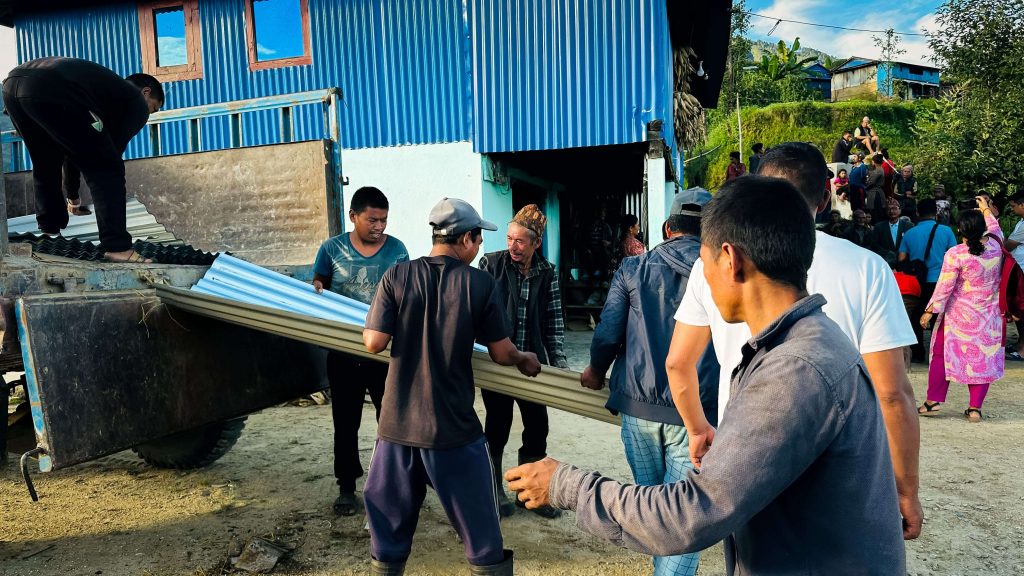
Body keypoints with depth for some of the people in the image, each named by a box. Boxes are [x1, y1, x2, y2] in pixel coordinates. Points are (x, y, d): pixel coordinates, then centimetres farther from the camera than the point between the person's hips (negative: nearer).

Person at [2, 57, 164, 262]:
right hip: (49, 91, -9)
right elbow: (112, 152, 17)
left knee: (45, 165, 29)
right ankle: (117, 247, -5)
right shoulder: (136, 102, 17)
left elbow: (75, 150, 42)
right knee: (106, 166, 0)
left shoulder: (107, 85, 39)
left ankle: (49, 231, 37)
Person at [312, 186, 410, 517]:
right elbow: (316, 286, 6)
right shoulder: (332, 249, -1)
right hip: (344, 353, 0)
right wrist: (316, 289, -16)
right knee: (345, 423, 12)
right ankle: (347, 486, 27)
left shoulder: (396, 249, 0)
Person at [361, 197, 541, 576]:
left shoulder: (397, 276, -5)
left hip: (398, 424, 2)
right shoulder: (479, 283, -8)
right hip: (453, 426, -2)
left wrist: (369, 327, 15)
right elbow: (501, 353, -3)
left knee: (390, 528, 20)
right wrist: (524, 360, 18)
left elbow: (374, 343, -7)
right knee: (481, 530, 14)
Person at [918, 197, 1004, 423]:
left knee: (943, 354, 8)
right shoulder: (995, 245, -5)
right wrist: (986, 209, 35)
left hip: (958, 314, -4)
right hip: (988, 317, 4)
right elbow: (995, 230, 21)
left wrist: (929, 311, -8)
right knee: (983, 358, 9)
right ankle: (975, 408, 10)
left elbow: (944, 287, -16)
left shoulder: (955, 254, -18)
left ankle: (933, 401, 11)